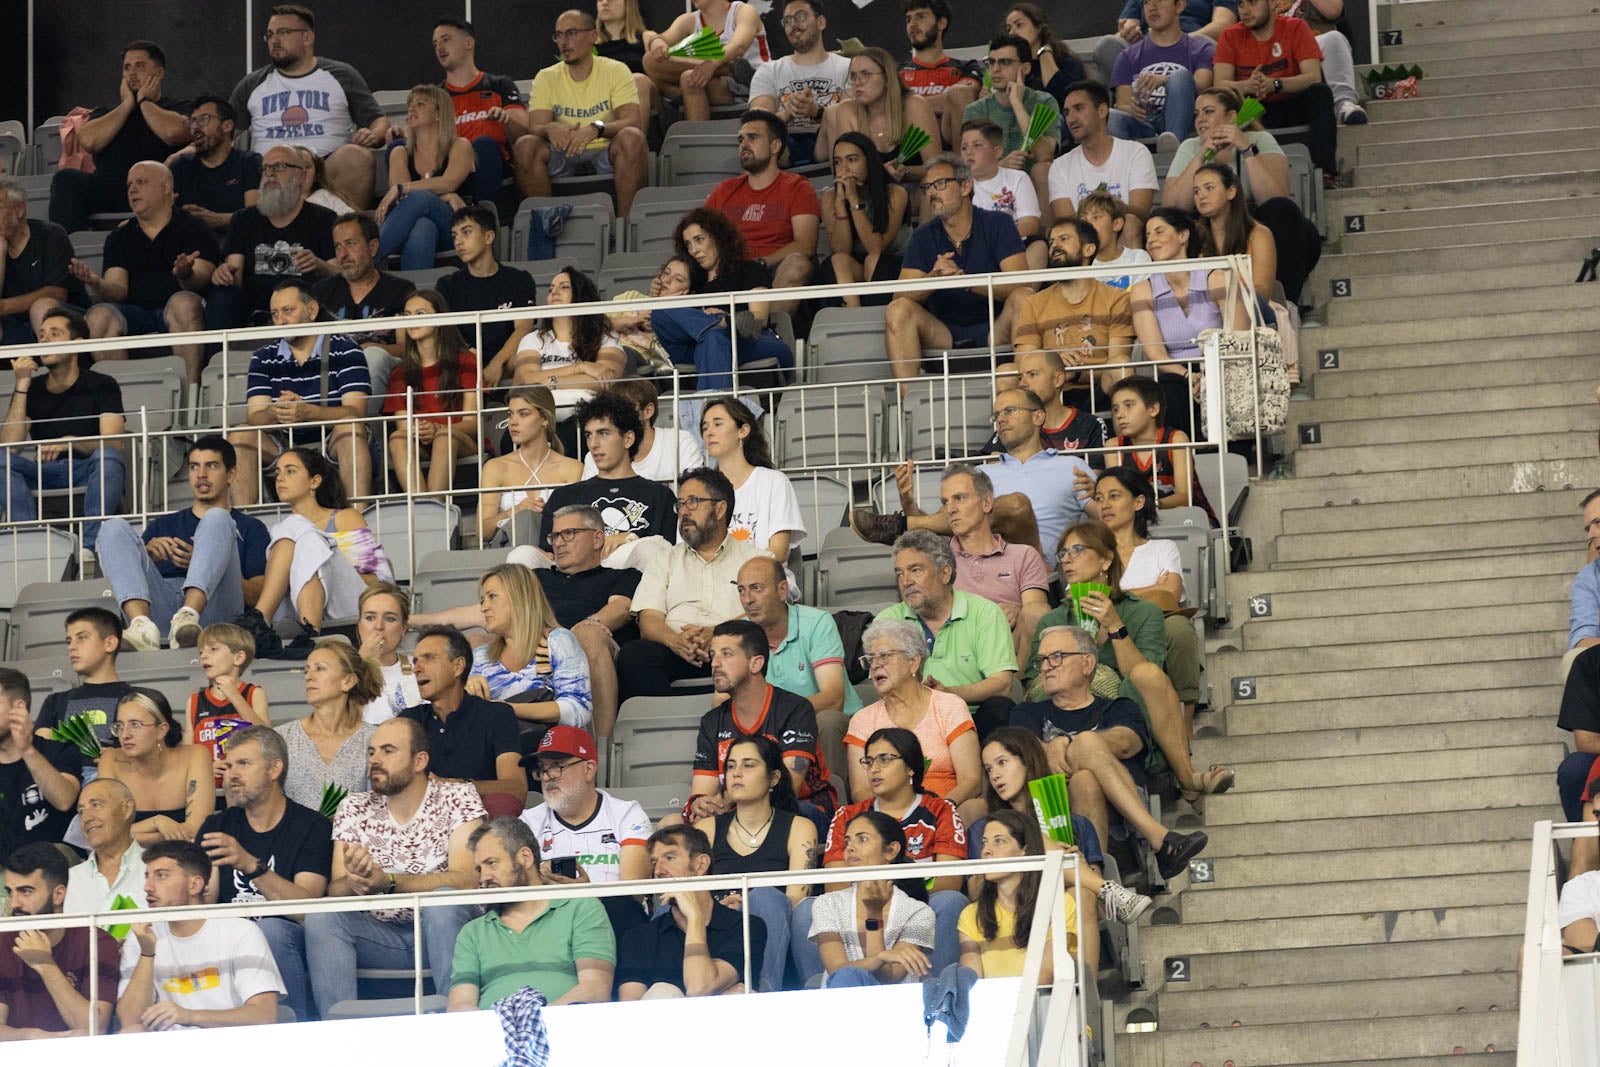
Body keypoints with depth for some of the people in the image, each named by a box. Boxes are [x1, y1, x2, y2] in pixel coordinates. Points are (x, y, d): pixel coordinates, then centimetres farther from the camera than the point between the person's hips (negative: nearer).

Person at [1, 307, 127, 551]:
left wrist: (70, 442, -28)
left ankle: (90, 547, -45)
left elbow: (113, 444, -10)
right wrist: (22, 386, -6)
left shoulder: (102, 386, 4)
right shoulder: (30, 390, 11)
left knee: (107, 457, -35)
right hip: (45, 475, 2)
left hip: (89, 473, -2)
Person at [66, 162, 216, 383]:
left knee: (184, 303, -36)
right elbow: (118, 290, 8)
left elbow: (201, 279, -5)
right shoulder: (120, 238, 22)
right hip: (134, 313, 3)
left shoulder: (192, 229, 11)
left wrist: (185, 275, -30)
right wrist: (97, 284, -16)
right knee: (99, 315, -28)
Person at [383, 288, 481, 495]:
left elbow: (472, 423, -1)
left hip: (462, 443, -2)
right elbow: (402, 425, 7)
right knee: (397, 438, -32)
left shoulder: (465, 362, 8)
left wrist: (437, 430, -22)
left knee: (445, 436, -37)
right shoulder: (401, 371, 17)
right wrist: (413, 431, -19)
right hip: (418, 444, 2)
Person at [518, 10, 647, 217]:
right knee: (525, 145, -27)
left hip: (606, 154, -2)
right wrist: (550, 128, -31)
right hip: (563, 156, 2)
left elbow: (632, 121, -13)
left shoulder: (615, 72, 1)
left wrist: (597, 129, -34)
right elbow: (535, 127, -5)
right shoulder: (546, 78, 8)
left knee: (631, 137, -33)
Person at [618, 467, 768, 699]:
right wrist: (675, 640, -14)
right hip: (674, 653, 2)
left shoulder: (753, 559, 20)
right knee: (633, 655, -34)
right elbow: (649, 621, 12)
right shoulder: (665, 562, 27)